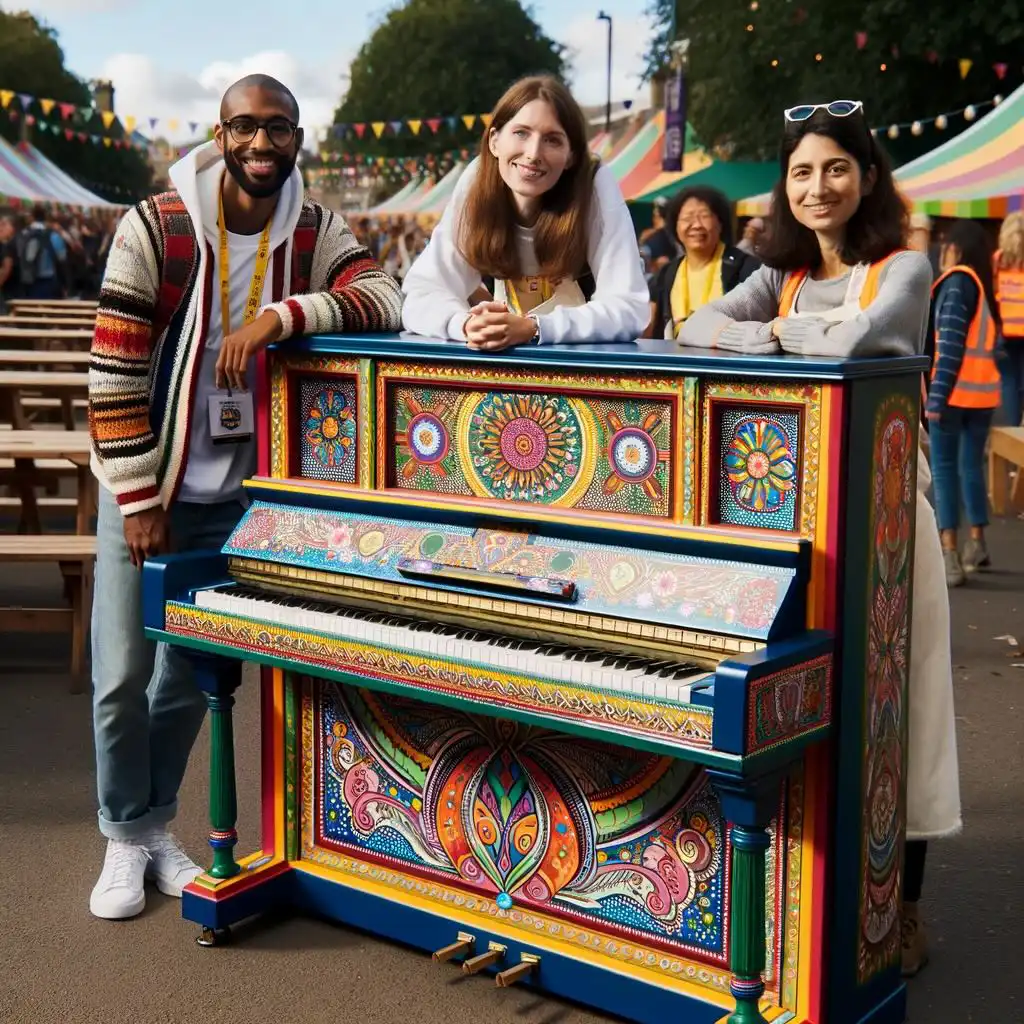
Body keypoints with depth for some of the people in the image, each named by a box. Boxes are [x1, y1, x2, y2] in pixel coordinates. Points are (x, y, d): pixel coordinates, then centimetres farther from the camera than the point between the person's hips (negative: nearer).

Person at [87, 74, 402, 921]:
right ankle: (125, 838, 22)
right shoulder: (155, 229, -16)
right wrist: (140, 499, -15)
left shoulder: (314, 232, -5)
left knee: (191, 671, 14)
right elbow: (116, 372, -15)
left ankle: (156, 826, 31)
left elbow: (386, 300, -22)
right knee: (122, 675, 3)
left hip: (237, 492, 3)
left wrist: (279, 315, -34)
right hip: (148, 486, -3)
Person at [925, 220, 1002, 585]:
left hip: (955, 391, -7)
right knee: (972, 467, 17)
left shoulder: (956, 282, -4)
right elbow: (987, 343, 15)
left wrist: (937, 396, -16)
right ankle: (976, 545, 25)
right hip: (983, 392, 7)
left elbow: (951, 344, -13)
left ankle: (950, 558, -8)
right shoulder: (985, 286, 17)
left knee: (945, 470, -3)